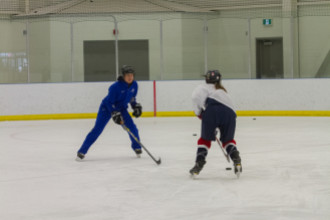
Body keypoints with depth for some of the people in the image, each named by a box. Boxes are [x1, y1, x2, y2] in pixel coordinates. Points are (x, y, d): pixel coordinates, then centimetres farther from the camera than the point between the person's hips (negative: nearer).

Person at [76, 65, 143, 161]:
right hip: (107, 107, -5)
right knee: (97, 129, -14)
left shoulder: (134, 85, -9)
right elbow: (109, 102, -25)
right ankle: (82, 151, -13)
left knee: (132, 127, -8)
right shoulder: (116, 86, -29)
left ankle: (137, 147, 17)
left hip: (121, 108, 6)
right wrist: (115, 114, -30)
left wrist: (136, 106, 1)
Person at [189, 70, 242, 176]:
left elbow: (197, 96, 0)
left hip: (212, 111, -4)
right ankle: (236, 160, 3)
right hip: (229, 112, 4)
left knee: (205, 139, 12)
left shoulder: (204, 87, 24)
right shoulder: (223, 91, 41)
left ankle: (199, 164, 2)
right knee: (228, 140, 23)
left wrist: (199, 112, 9)